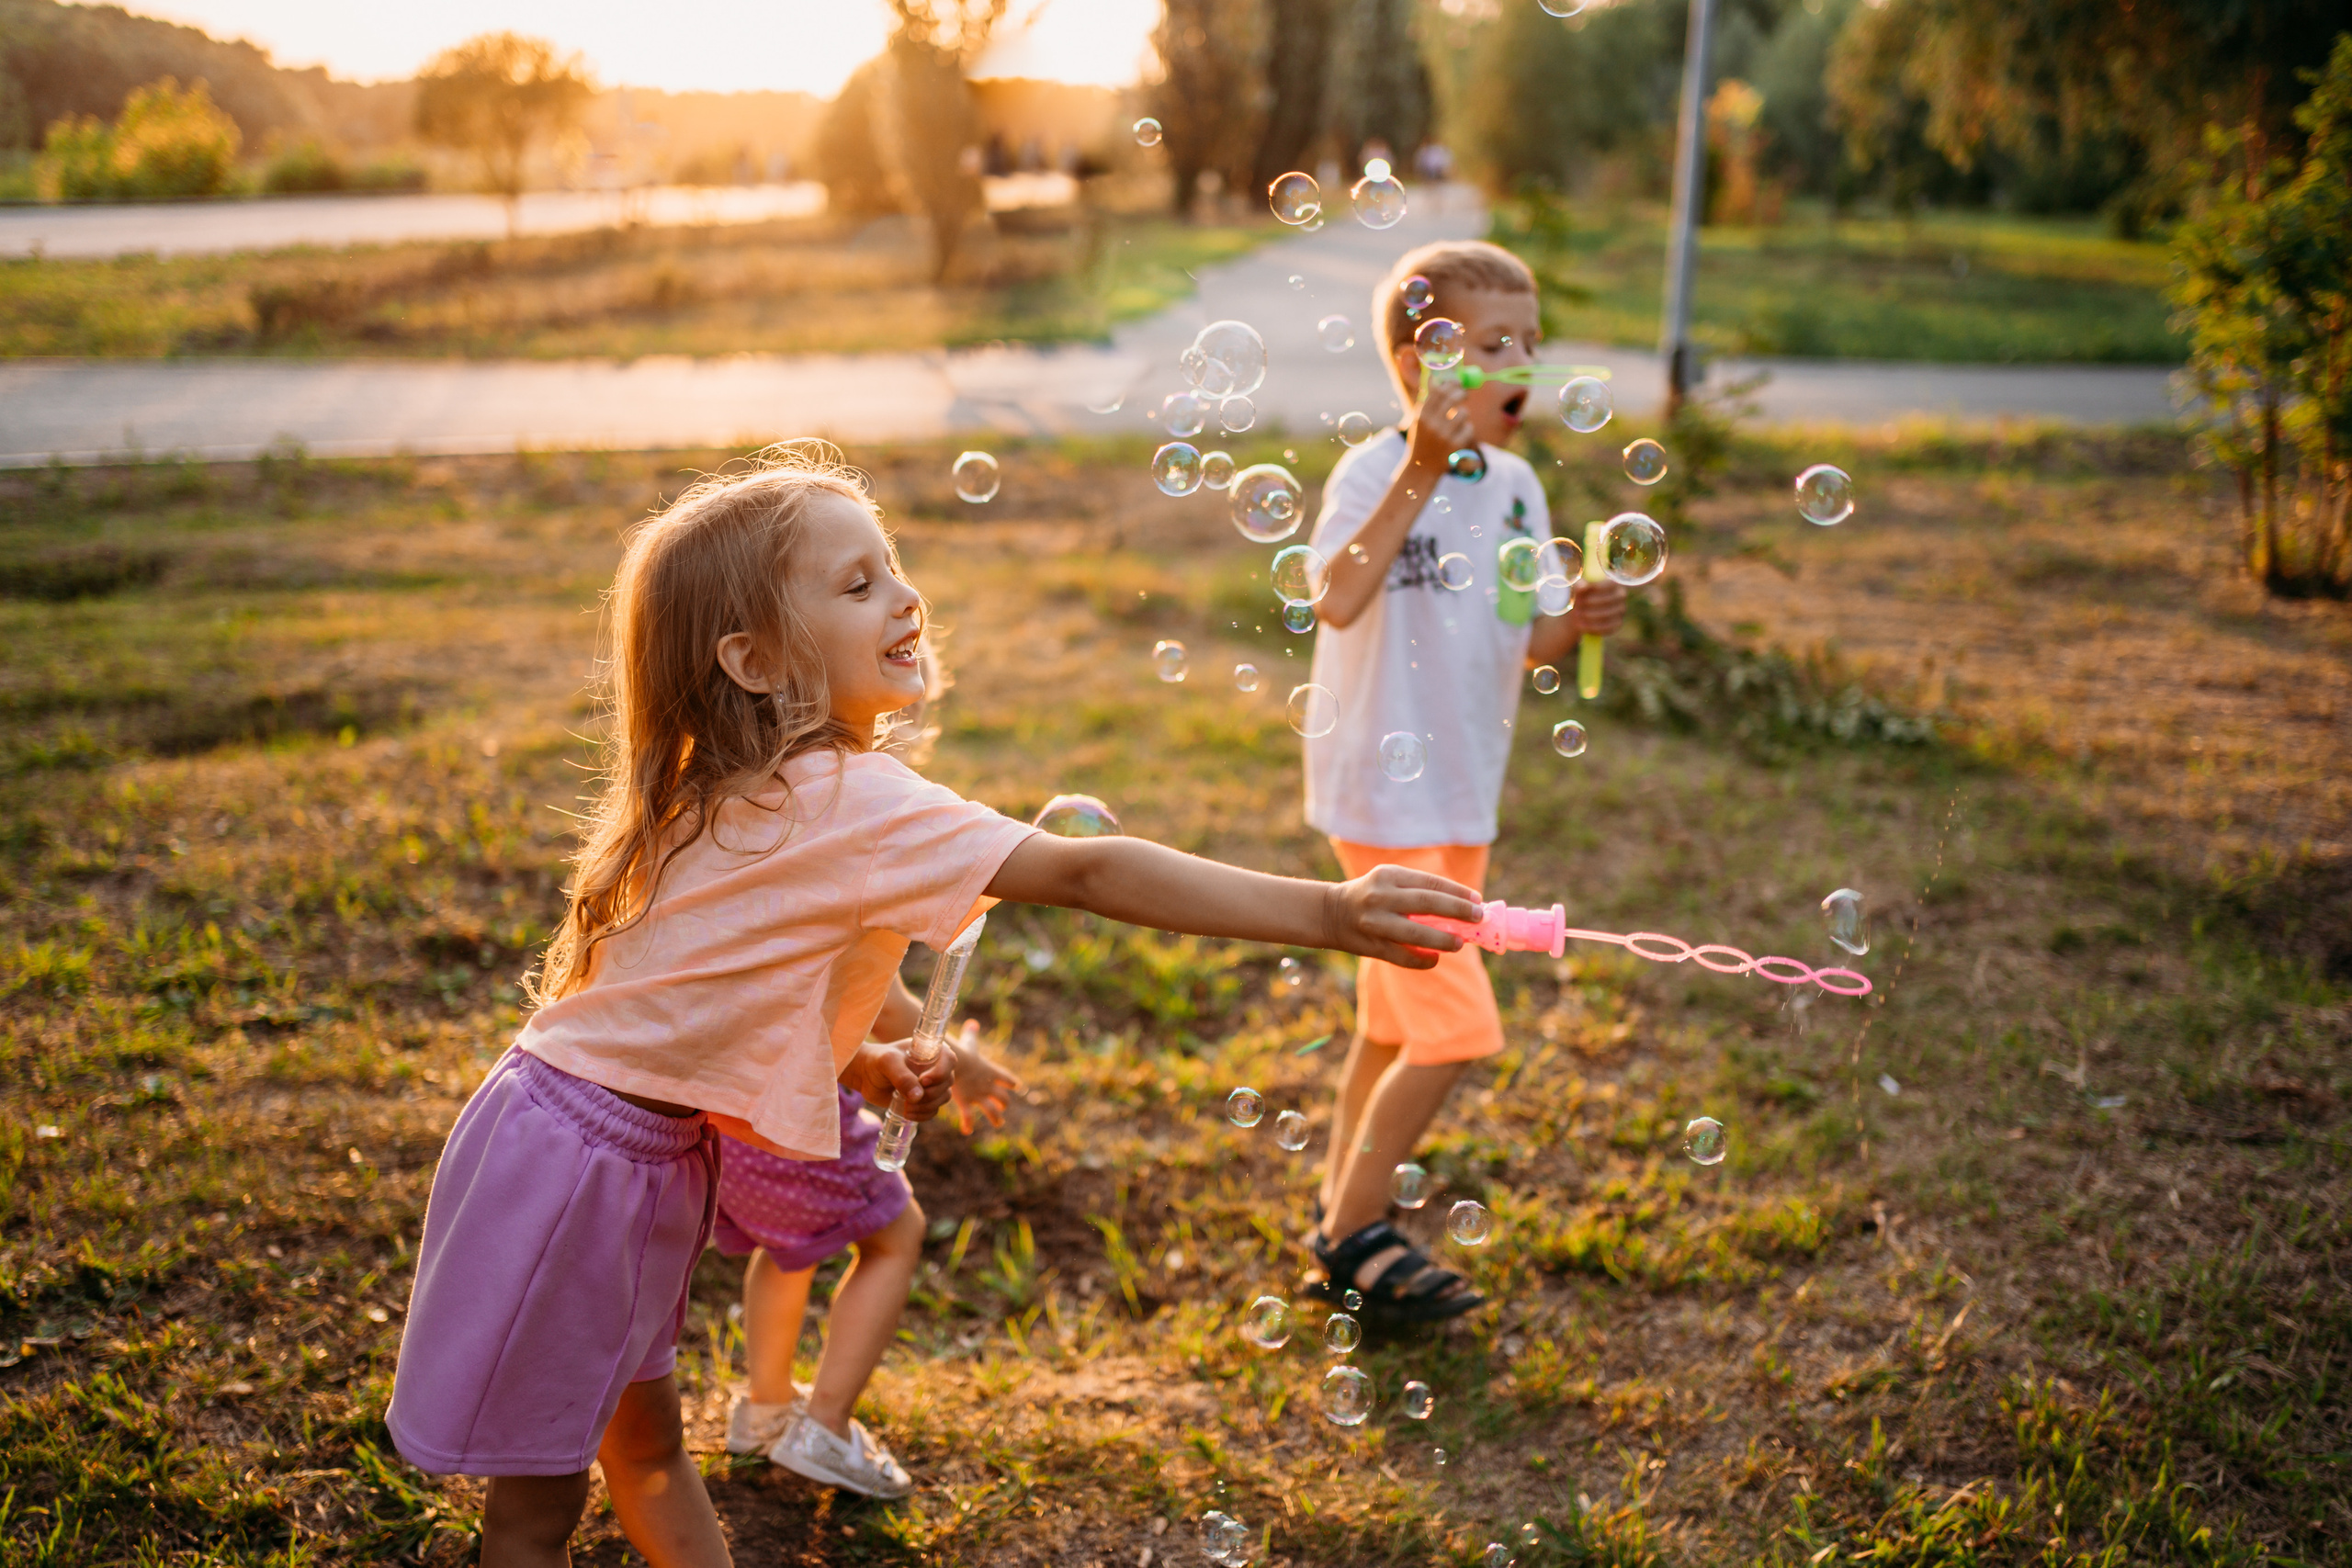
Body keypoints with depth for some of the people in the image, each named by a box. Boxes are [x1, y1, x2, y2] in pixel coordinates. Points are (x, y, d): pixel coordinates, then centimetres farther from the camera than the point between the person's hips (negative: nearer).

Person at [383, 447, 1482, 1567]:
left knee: (642, 1437, 22)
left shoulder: (750, 792, 5)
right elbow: (1086, 875, -32)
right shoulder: (846, 800, -25)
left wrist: (864, 1066, 0)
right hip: (580, 1164, -9)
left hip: (645, 1147, 9)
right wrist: (1326, 913, -34)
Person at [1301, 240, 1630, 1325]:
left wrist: (1577, 624, -10)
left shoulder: (1515, 486, 6)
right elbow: (1338, 601, -36)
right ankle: (1353, 1235, 11)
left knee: (1395, 1021, 18)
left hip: (1462, 797, 8)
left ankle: (1339, 1223, 34)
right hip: (1385, 798, -8)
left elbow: (1519, 648, 11)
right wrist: (1423, 469, -39)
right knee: (1457, 1029, -8)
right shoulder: (1377, 472, -17)